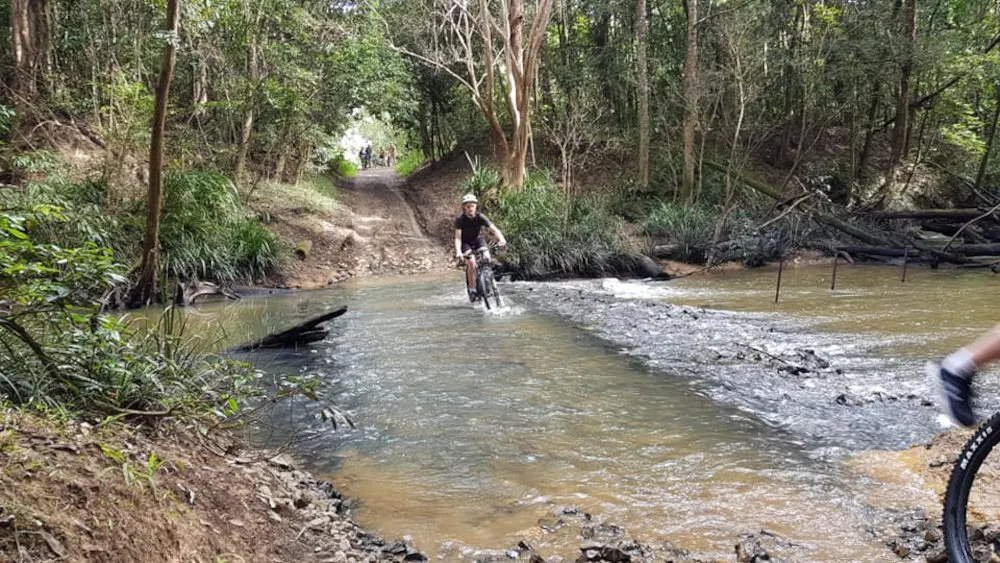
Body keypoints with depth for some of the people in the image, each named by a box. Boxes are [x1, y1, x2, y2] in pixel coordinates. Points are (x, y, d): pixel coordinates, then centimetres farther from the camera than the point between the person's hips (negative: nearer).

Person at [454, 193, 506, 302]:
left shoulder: (480, 217, -22)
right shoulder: (460, 219, -25)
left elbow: (494, 229, -30)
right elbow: (458, 237, -31)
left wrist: (501, 239, -50)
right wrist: (458, 252, -48)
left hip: (478, 239, 2)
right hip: (466, 242, -2)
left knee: (486, 257, -24)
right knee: (471, 262, -25)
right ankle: (472, 289, -13)